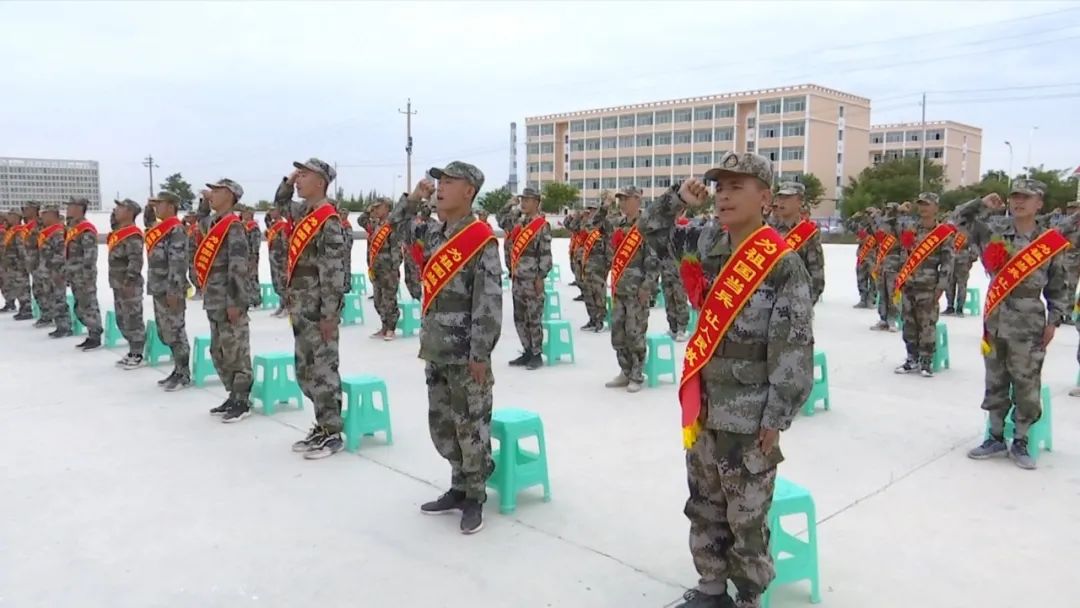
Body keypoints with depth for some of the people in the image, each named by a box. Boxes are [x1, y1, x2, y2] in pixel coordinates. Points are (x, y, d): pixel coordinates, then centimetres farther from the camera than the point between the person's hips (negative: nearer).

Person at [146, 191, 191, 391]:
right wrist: (154, 287, 21)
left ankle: (184, 375, 2)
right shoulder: (160, 229, 17)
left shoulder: (176, 229, -14)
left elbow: (178, 262, -20)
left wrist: (173, 290, -23)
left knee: (175, 333, -5)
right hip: (159, 290, 10)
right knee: (165, 333, 14)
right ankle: (178, 370, 22)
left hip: (170, 291, -10)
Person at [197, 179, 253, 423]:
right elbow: (201, 223, 41)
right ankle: (233, 395, 23)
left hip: (229, 301, -9)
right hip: (214, 301, 9)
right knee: (219, 352, 14)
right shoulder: (212, 223, 14)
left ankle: (242, 402, 4)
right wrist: (204, 201, 25)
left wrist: (235, 301, -22)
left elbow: (238, 267, -19)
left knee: (236, 352, -3)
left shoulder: (233, 226, -13)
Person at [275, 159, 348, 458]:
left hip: (318, 307, -9)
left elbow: (333, 271, -19)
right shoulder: (303, 212, 12)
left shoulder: (329, 220, -15)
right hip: (300, 305, 9)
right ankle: (323, 425, 23)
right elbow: (280, 205, 35)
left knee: (323, 369, -3)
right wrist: (287, 182, 14)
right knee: (305, 369, 13)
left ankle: (332, 434, 6)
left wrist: (329, 315, -21)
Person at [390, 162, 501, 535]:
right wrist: (413, 200, 8)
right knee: (441, 426, 15)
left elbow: (489, 303, -16)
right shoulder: (435, 236, 10)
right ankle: (459, 488, 30)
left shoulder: (481, 240, -12)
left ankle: (475, 499, 18)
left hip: (465, 355, -8)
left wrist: (480, 355, -18)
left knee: (471, 428, 4)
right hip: (435, 351, 8)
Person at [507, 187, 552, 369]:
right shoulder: (520, 223, 15)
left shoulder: (542, 225, -9)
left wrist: (540, 277, -17)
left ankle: (537, 355, 7)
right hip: (517, 279, 8)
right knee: (519, 318, 12)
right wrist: (512, 273, 17)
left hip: (532, 280, -8)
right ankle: (527, 352, 22)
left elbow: (546, 254, -13)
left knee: (533, 318, -3)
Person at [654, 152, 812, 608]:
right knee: (704, 508, 19)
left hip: (749, 418, -6)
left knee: (746, 518, 8)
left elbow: (795, 348, -15)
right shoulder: (708, 249, 4)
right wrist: (677, 199, -1)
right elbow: (653, 235, 18)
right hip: (704, 408, 7)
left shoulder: (783, 263, -14)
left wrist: (775, 419, -14)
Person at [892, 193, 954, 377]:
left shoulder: (944, 233, -4)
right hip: (908, 285, 5)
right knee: (909, 324, 9)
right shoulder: (910, 230, 11)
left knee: (927, 324, -4)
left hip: (928, 287, -5)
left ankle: (926, 362, 5)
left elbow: (947, 262, -6)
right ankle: (912, 359, 19)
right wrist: (898, 282, 12)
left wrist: (940, 287, -11)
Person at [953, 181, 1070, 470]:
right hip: (995, 320, 2)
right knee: (995, 384, 12)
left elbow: (1058, 287, 6)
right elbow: (959, 219, 9)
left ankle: (1020, 443, 16)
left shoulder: (1049, 242, 0)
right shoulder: (992, 230, 2)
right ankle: (996, 438, 25)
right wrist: (982, 204, -5)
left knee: (1027, 387, 1)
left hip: (1029, 326, -2)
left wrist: (1054, 320, 0)